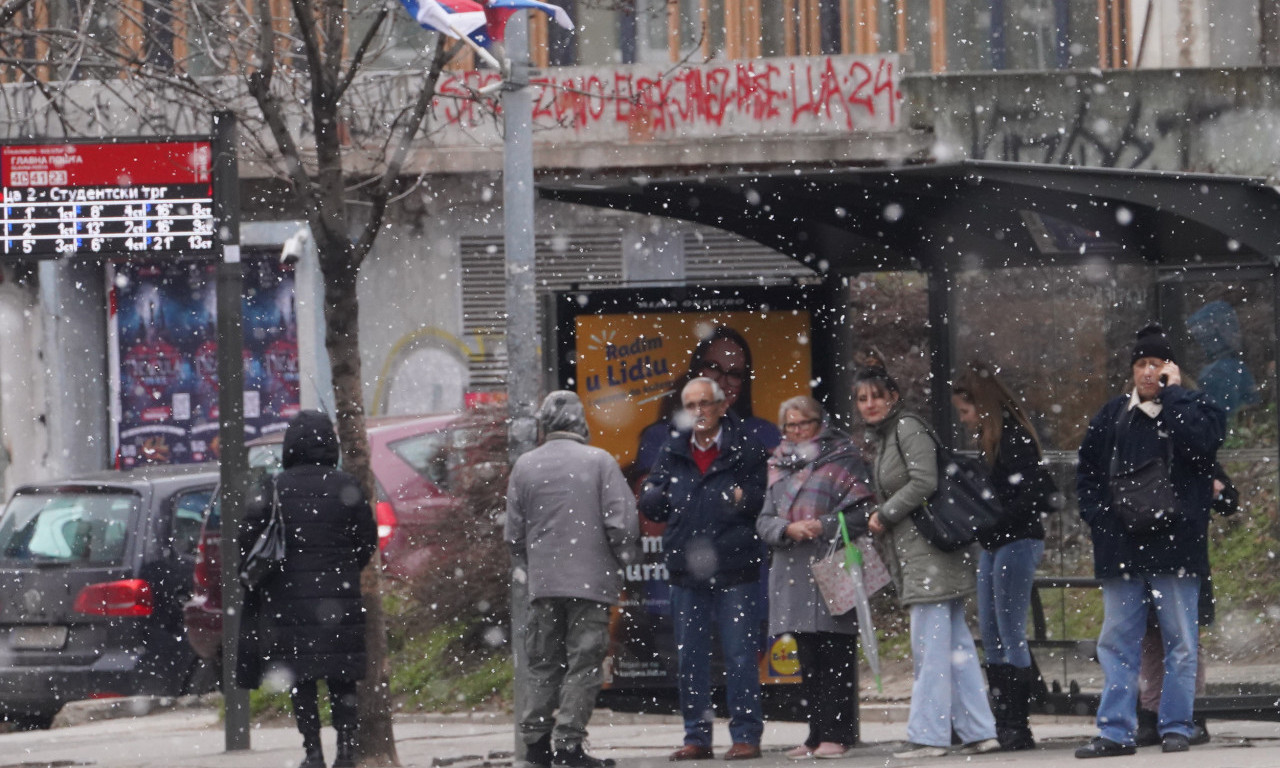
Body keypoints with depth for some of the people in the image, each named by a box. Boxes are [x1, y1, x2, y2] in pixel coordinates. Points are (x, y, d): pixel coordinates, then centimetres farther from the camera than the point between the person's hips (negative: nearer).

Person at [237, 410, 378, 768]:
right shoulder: (345, 486, -1)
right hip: (340, 599, 1)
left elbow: (246, 537, -7)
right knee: (342, 678, 7)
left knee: (300, 678, 4)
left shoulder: (276, 488, -4)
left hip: (291, 597, -1)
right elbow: (367, 541, 3)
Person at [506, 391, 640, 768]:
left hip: (543, 581, 3)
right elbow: (622, 521, -9)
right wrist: (622, 562, 7)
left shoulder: (525, 466, 4)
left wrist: (522, 568, 21)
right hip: (592, 581, -3)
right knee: (585, 662, -1)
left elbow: (514, 530, 7)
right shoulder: (599, 461, -5)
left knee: (543, 664, 11)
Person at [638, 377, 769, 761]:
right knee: (689, 658, 6)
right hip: (687, 571, 4)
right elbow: (648, 503, 14)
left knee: (740, 656, -4)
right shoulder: (672, 453, 13)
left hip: (735, 570, -4)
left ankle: (746, 734, 1)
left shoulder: (745, 449, 2)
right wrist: (656, 496, -9)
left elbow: (771, 495, 1)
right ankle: (697, 737, 12)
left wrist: (747, 497, -18)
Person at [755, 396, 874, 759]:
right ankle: (817, 734, 10)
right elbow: (764, 521, 12)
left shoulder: (843, 460, 3)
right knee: (808, 659, 7)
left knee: (836, 656, -8)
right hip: (793, 572, 6)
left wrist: (823, 526, -17)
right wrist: (788, 529, -8)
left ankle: (837, 733, -8)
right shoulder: (780, 467, 19)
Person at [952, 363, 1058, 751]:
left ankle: (1017, 728, -5)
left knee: (1011, 635, -8)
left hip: (1016, 542, -10)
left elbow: (1035, 493, -19)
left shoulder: (1014, 438, -13)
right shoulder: (989, 441, 15)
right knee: (991, 638, 10)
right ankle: (1002, 725, 13)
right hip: (993, 547, 10)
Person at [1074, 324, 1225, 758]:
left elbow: (1198, 442, -19)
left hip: (1175, 544, -3)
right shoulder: (1113, 416, 13)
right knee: (1117, 641, 2)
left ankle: (1176, 727, 7)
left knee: (1180, 641, 1)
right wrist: (1099, 516, 3)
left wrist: (1172, 393, -10)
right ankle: (1115, 731, 4)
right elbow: (1087, 473, 17)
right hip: (1121, 548, 3)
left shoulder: (1194, 409, 4)